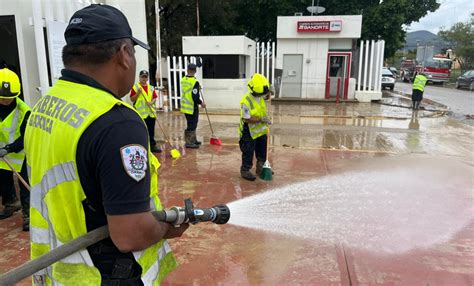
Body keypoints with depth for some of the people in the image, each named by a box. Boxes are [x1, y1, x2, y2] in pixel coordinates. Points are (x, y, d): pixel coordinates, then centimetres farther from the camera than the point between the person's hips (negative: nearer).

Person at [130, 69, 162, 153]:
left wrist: (152, 102, -10)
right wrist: (138, 93, -19)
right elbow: (132, 99, -5)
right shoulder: (135, 87, -1)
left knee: (151, 131, 10)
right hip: (140, 113, -4)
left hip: (151, 113, 4)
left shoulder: (151, 88, 12)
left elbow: (155, 98, 11)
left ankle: (152, 145, 18)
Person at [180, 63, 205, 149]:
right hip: (192, 107, -8)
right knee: (191, 125, 2)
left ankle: (193, 140, 30)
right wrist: (201, 103, -6)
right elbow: (195, 97, -22)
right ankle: (189, 143, 7)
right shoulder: (195, 82, -18)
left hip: (185, 106, 8)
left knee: (192, 124, 19)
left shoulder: (183, 80, 5)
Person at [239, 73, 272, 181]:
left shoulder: (260, 95, -5)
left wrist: (267, 91, -4)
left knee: (262, 151, 19)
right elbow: (247, 119, -26)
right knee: (248, 152, 3)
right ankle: (245, 170, 19)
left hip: (261, 130, 8)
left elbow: (267, 97, 19)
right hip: (249, 131, -8)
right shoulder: (246, 101, -28)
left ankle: (260, 167, 37)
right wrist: (261, 119, -30)